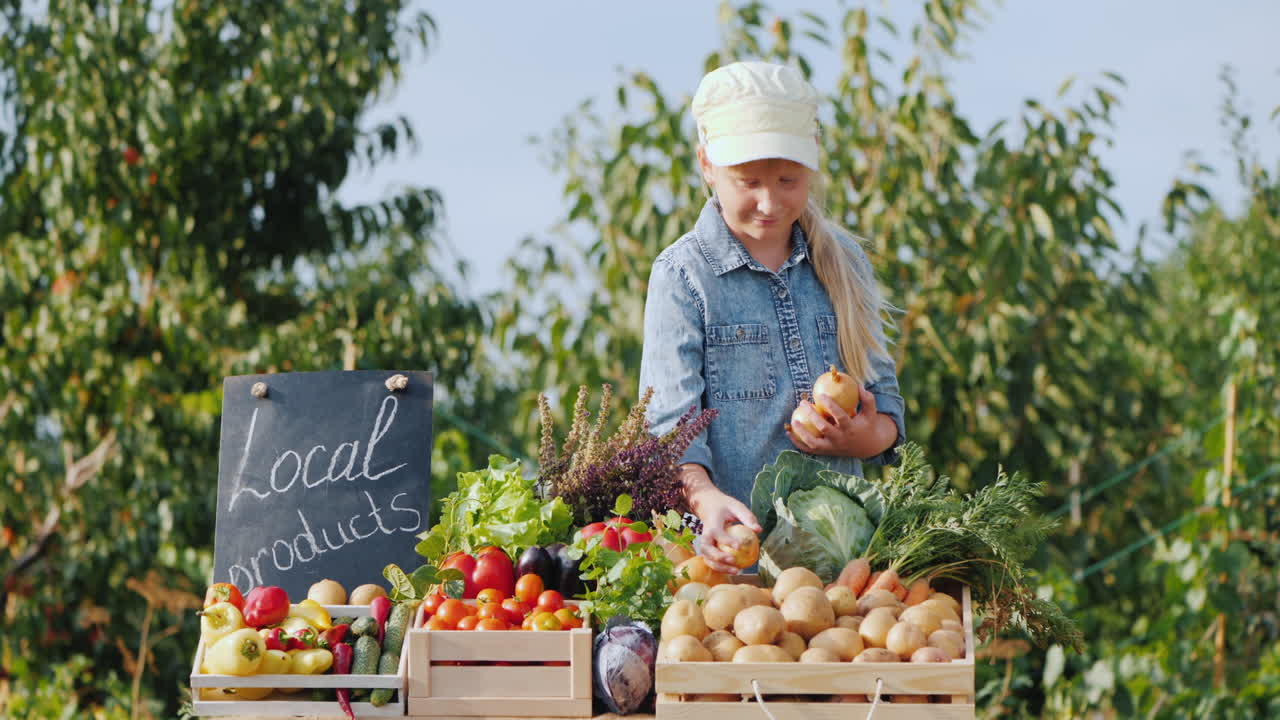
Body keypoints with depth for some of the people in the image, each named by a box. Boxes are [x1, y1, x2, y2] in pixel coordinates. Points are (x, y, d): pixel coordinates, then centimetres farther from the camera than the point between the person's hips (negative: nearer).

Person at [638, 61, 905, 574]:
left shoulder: (843, 262, 14)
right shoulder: (684, 273, 2)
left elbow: (884, 396, 18)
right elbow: (670, 420, -6)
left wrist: (867, 436, -6)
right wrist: (707, 499, -26)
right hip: (734, 538, -3)